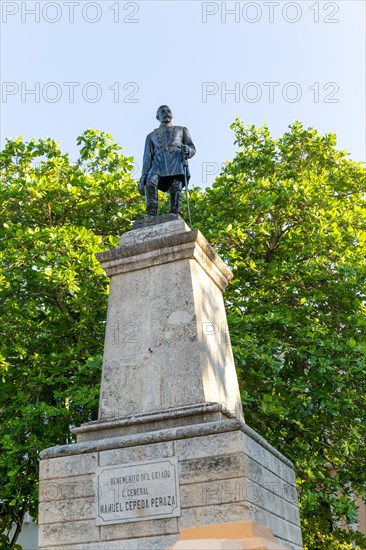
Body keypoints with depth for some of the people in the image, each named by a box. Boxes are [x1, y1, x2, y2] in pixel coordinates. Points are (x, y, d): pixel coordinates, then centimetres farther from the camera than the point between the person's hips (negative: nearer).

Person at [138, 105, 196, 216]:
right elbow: (147, 157, 21)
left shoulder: (181, 130, 30)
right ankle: (151, 215, -40)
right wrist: (143, 178, 7)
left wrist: (187, 150, -5)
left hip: (177, 161, 0)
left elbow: (192, 149, 22)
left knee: (176, 188, -27)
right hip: (159, 162, 0)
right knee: (151, 182, -32)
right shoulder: (152, 136, 30)